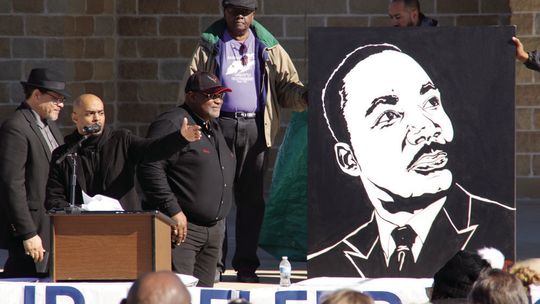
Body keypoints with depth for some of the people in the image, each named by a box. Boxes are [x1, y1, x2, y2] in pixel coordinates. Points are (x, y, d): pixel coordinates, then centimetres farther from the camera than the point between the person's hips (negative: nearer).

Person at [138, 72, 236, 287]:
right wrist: (172, 211, -22)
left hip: (214, 228, 9)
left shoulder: (213, 128, 20)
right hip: (182, 228, -9)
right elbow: (150, 169, -20)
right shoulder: (172, 124, -10)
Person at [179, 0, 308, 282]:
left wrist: (305, 96, -11)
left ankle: (246, 264, 9)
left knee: (252, 197, 3)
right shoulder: (210, 45, 8)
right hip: (220, 125, -2)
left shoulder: (268, 47, 13)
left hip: (255, 128, 2)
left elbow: (287, 84, 11)